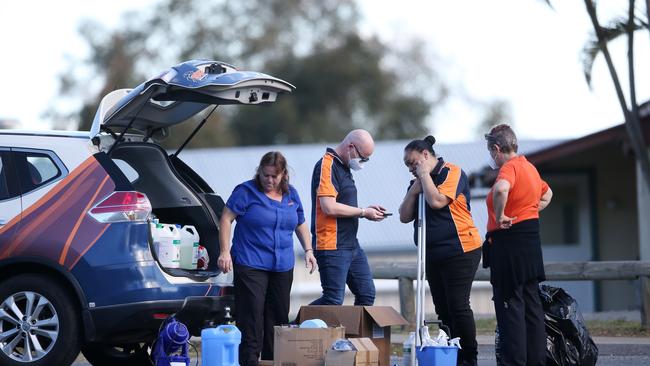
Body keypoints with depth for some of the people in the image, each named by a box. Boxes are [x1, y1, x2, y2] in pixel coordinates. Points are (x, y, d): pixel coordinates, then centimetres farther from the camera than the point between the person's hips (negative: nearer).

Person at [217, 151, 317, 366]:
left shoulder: (291, 195, 11)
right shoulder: (246, 191, -5)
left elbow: (300, 225, 22)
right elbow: (226, 219, -7)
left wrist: (308, 250, 10)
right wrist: (225, 252, -14)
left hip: (283, 267, 5)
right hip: (250, 265, -5)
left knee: (278, 316, 8)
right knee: (251, 316, -10)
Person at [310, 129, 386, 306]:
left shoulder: (343, 167, 18)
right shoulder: (327, 166, -14)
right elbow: (329, 208, -24)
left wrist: (368, 210, 9)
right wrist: (363, 212, -13)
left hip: (351, 245, 10)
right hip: (332, 247, -10)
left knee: (367, 294, 9)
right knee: (334, 301, -9)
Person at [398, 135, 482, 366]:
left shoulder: (452, 172, -8)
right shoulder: (420, 182, 16)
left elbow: (437, 201, -23)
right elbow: (405, 217, 11)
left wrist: (424, 174, -11)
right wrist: (413, 191, -3)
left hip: (459, 251, -8)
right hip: (433, 254, 9)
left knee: (458, 307, -9)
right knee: (443, 310, 8)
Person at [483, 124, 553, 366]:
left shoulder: (510, 167, -14)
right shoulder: (530, 167, 15)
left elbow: (501, 189, -37)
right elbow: (546, 194, 33)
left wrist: (500, 216, -23)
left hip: (509, 243, -9)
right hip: (531, 243, 9)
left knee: (510, 305, -5)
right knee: (532, 304, 11)